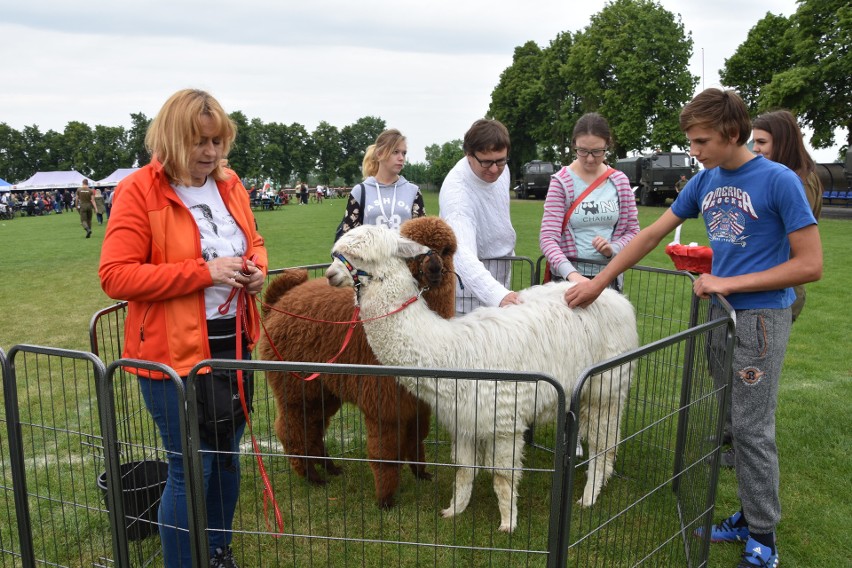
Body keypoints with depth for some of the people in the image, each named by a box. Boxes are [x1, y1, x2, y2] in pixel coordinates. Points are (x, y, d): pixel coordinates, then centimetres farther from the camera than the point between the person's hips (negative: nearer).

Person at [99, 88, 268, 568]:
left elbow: (254, 241, 20)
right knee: (191, 470, 3)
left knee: (227, 456, 19)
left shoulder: (230, 185, 7)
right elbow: (115, 276, -17)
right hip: (175, 351, -6)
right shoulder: (139, 191, -12)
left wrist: (257, 267, -3)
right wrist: (203, 272, -22)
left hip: (234, 340, 7)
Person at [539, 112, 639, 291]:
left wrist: (613, 248, -12)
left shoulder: (620, 181, 3)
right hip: (567, 278, -3)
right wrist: (570, 273, -30)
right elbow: (548, 237, -14)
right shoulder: (561, 182, -8)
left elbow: (632, 231, 9)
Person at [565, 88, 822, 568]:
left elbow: (810, 264, -12)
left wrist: (729, 282, -15)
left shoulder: (779, 181, -13)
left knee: (753, 429, 0)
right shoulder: (705, 182, 5)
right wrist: (597, 283, 7)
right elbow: (651, 236, 10)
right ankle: (749, 518, 28)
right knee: (736, 424, 13)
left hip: (762, 316, -6)